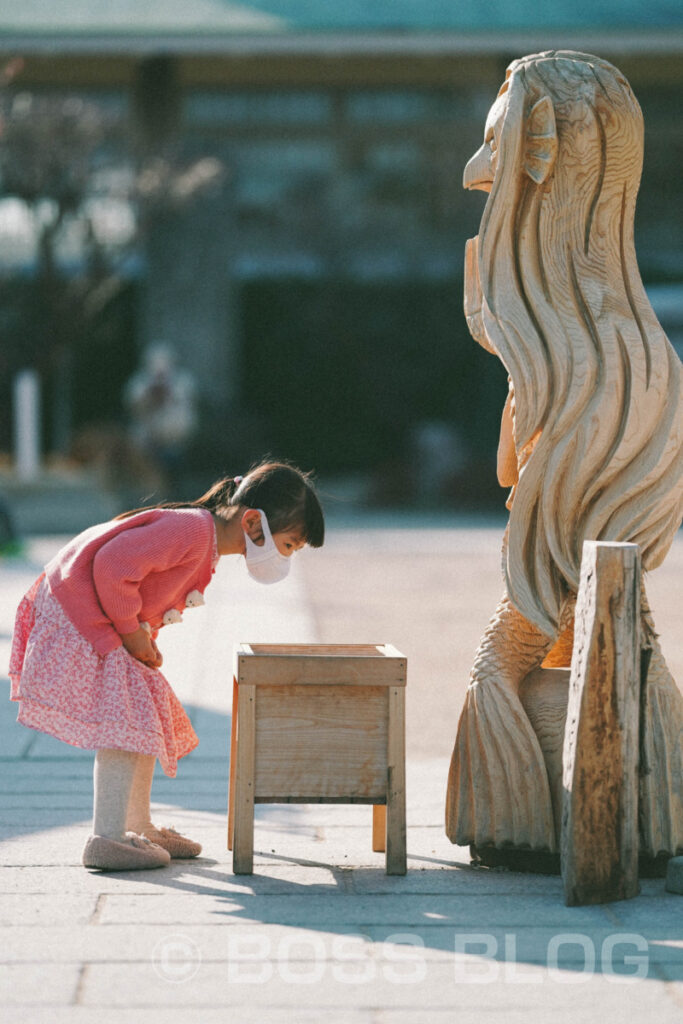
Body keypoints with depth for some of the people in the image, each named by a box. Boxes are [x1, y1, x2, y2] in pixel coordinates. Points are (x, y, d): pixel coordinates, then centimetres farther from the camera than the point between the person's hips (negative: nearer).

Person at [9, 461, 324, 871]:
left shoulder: (205, 548, 8)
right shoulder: (192, 531, -25)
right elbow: (113, 565, -31)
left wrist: (144, 636, 3)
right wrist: (132, 631, -20)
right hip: (76, 618, -11)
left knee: (149, 719, 15)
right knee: (126, 721, -15)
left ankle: (138, 827, 25)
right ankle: (107, 839, -17)